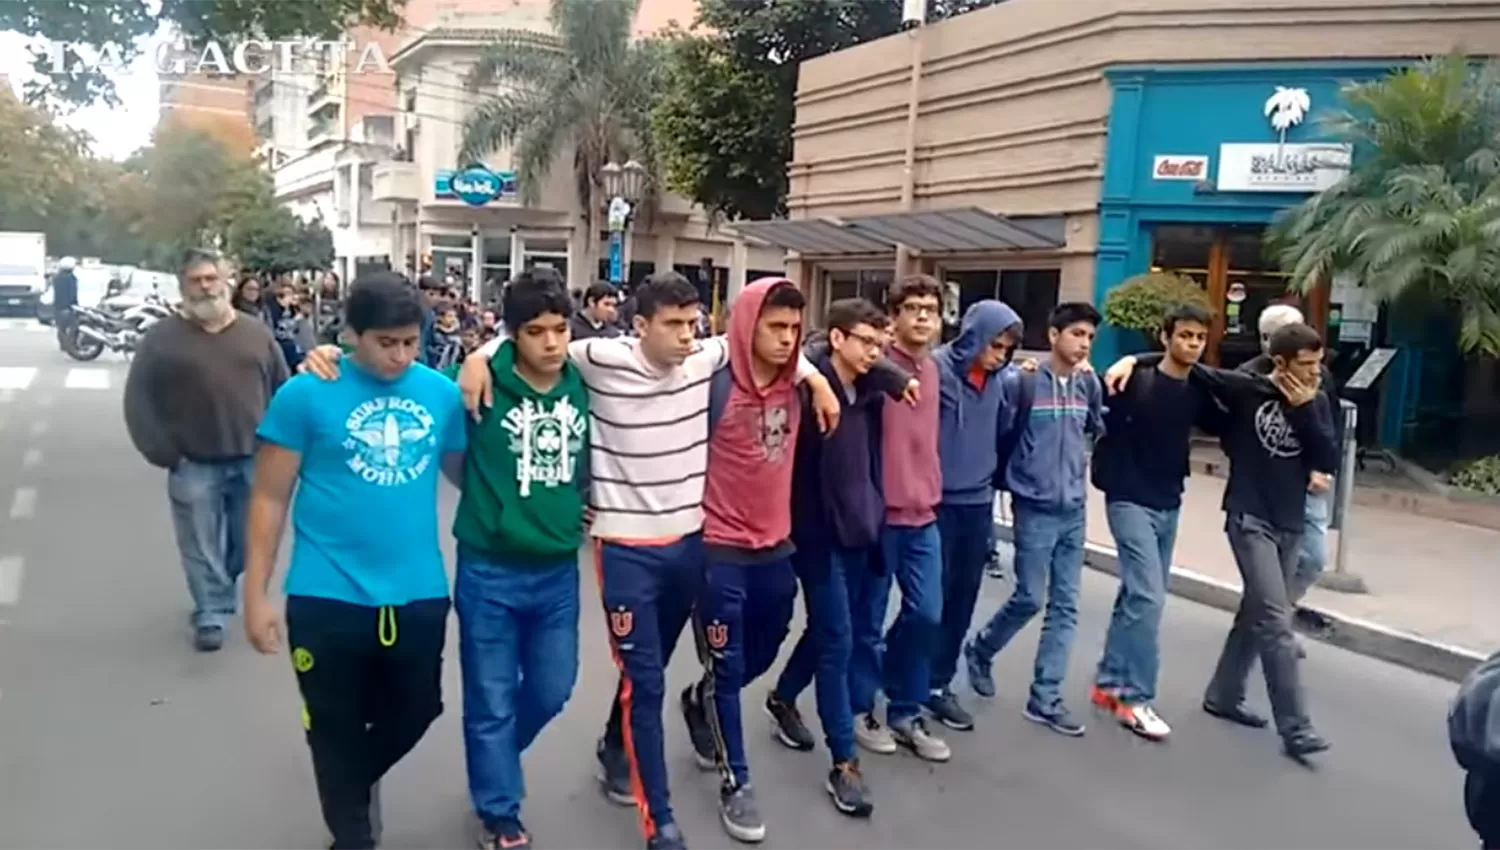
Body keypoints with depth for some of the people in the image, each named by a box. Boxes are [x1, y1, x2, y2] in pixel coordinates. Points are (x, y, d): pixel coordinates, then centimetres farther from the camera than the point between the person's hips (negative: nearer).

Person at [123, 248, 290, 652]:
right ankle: (210, 615, 16)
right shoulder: (162, 338, -1)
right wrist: (163, 453, -8)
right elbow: (139, 400, -1)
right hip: (194, 465, -2)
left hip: (253, 459, 3)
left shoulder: (257, 334, 6)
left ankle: (219, 590, 38)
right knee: (202, 547, 3)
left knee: (248, 543, 13)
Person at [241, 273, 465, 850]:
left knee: (416, 713, 19)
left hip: (419, 595, 3)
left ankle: (360, 780, 51)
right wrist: (255, 594, -5)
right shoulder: (305, 394, -10)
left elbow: (466, 472, 11)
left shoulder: (443, 393, -2)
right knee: (336, 729, 14)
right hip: (328, 597, -3)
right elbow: (270, 498, -5)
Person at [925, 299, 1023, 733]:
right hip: (937, 502, -6)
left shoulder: (995, 380, 7)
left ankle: (939, 683, 22)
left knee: (963, 599, 10)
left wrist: (992, 481, 9)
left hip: (978, 504, 6)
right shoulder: (937, 368, -13)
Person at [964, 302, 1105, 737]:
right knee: (1029, 598, -2)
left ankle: (1045, 698, 14)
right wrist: (1011, 476, -1)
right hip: (1035, 506, -5)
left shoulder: (1089, 384, 4)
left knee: (1065, 606, 6)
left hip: (1074, 508, 5)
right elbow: (1000, 434, -7)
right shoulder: (1021, 381, -11)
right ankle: (981, 650, 27)